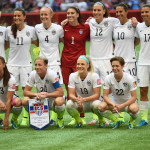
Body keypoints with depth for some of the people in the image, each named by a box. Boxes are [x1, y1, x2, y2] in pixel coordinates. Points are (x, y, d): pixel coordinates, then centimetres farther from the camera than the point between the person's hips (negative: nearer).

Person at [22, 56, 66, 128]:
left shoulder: (51, 74, -21)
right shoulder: (33, 74, -10)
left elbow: (61, 92, -25)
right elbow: (25, 91, -9)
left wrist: (47, 94, -37)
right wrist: (36, 94, -29)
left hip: (52, 100, -3)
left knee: (59, 101, -39)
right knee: (25, 100, -23)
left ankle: (60, 119, -5)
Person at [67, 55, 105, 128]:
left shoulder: (94, 76, -18)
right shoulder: (73, 76, -10)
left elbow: (97, 95, -22)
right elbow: (71, 94, -13)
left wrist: (83, 99, -38)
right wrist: (77, 99, -38)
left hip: (92, 101, -2)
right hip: (80, 105, 2)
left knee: (96, 104, -38)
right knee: (69, 104, -30)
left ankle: (101, 120, -4)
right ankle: (78, 121, -2)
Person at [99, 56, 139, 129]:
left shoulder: (129, 78, -19)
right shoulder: (108, 78, -13)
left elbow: (134, 97, -18)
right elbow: (105, 96, -11)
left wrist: (122, 106, -30)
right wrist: (113, 105, -30)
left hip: (128, 102, -2)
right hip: (115, 102, 2)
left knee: (134, 109, -38)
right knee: (101, 107, -28)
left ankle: (132, 121, 0)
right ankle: (116, 121, 0)